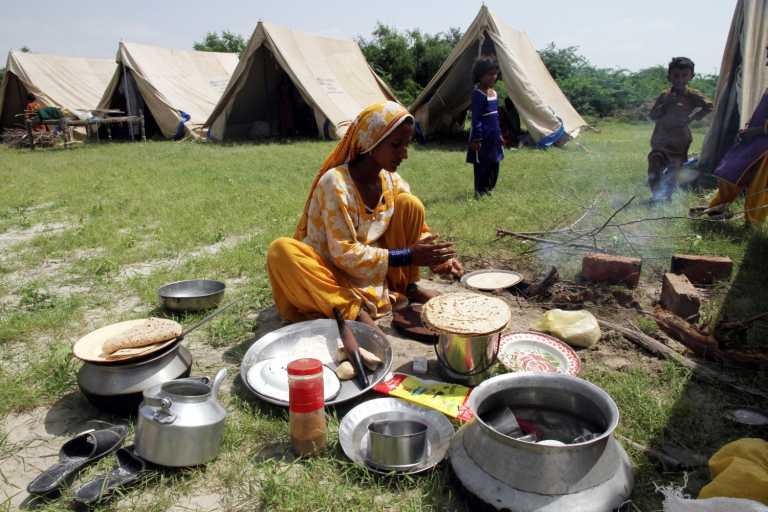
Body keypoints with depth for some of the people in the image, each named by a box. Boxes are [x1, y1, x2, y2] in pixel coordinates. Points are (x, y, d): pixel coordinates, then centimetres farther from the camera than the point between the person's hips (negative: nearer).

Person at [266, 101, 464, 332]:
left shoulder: (392, 181, -3)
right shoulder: (335, 182, -22)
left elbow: (417, 231, 5)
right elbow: (343, 254, -25)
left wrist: (435, 256, -17)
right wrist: (408, 256, -28)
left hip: (375, 273, 5)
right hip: (331, 276, -5)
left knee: (409, 204, -10)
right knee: (280, 250, -34)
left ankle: (406, 286, -2)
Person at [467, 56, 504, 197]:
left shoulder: (494, 93, 11)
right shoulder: (478, 94, -16)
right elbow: (476, 118, -18)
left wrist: (499, 133, 20)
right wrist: (477, 138, -20)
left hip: (493, 135, 9)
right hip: (483, 136, -9)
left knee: (494, 163, 15)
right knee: (482, 165, 1)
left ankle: (488, 188, 29)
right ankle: (480, 191, 12)